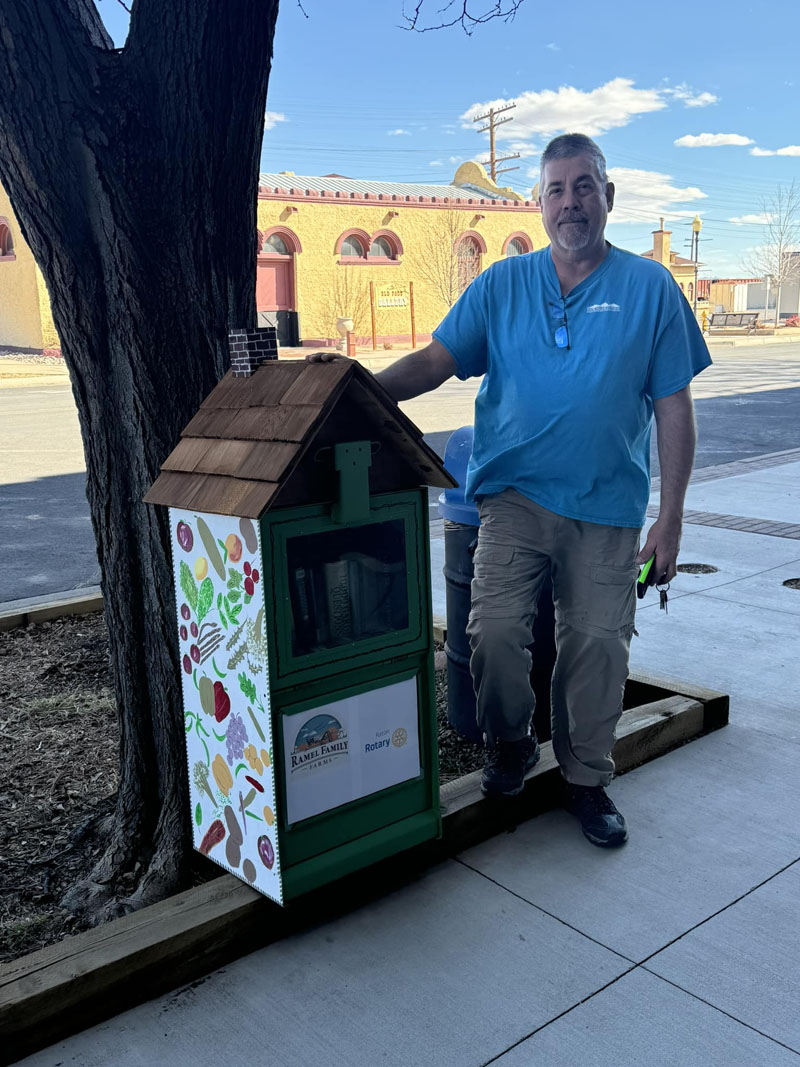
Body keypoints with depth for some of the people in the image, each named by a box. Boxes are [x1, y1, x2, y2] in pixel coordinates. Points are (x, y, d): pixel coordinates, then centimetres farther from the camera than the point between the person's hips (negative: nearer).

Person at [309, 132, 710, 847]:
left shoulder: (650, 289, 3)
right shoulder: (502, 285, 7)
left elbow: (673, 407, 2)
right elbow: (437, 361, 2)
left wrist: (670, 518, -2)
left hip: (608, 504, 0)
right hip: (514, 495, 1)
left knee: (598, 644, 5)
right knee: (495, 631, -10)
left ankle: (587, 778, 26)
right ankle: (510, 745, 20)